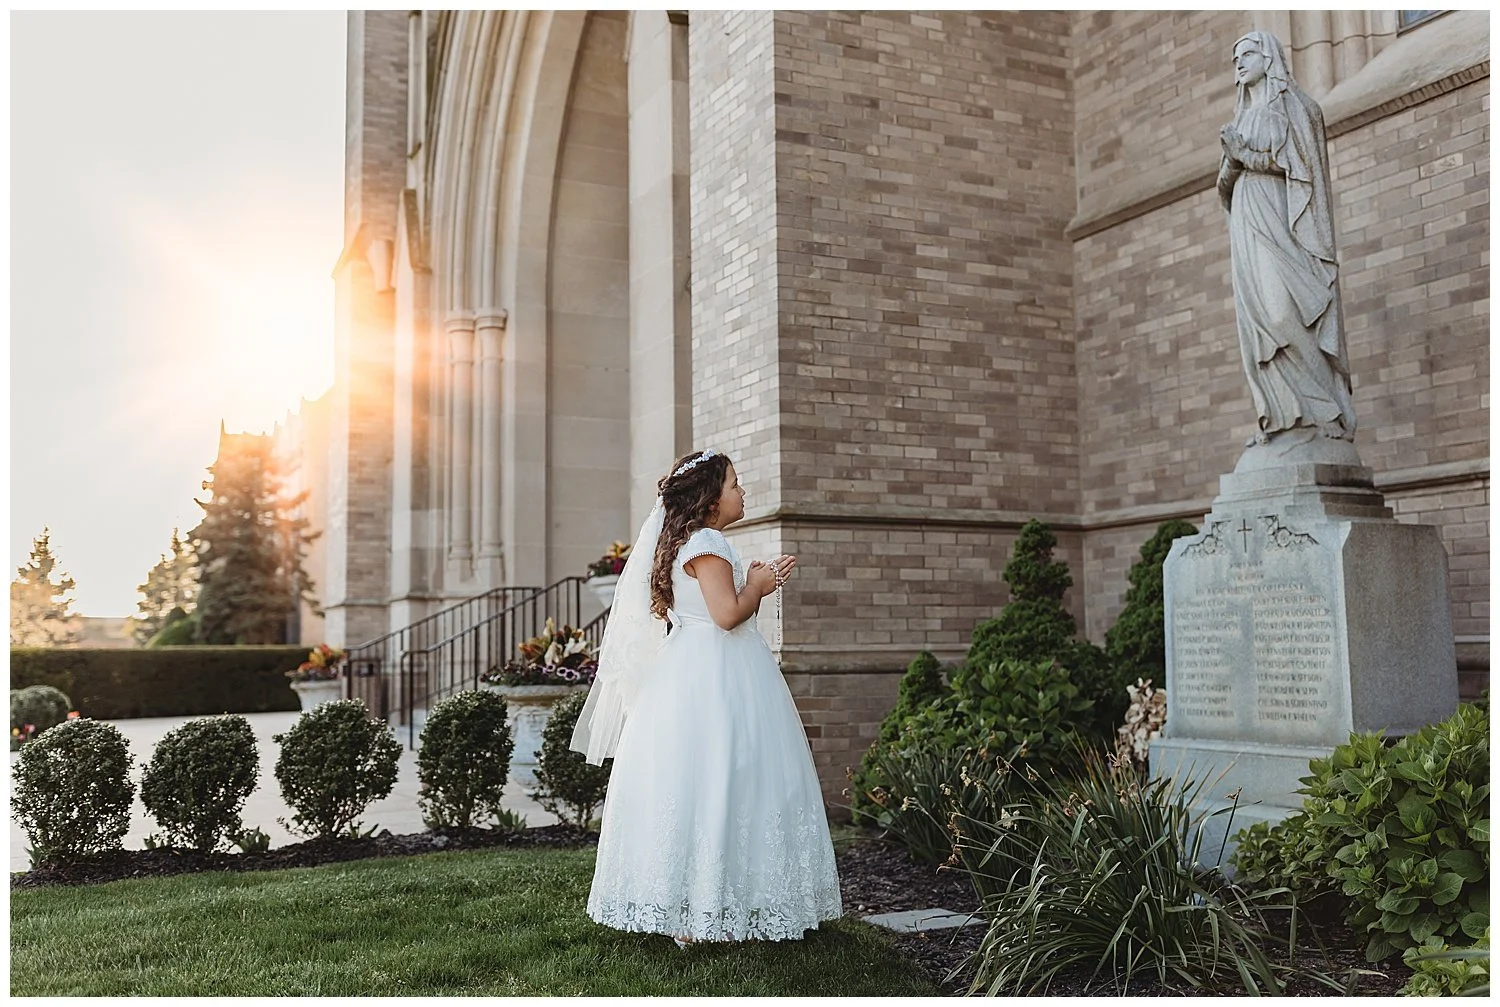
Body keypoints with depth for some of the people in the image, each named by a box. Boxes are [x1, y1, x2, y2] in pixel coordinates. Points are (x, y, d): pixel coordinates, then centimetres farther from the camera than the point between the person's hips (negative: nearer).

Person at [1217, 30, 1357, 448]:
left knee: (1284, 309, -21)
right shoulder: (1243, 119, 24)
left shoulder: (1297, 107, 6)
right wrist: (1232, 159, -5)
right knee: (1259, 322, -5)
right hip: (1248, 226, 6)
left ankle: (1317, 411, -21)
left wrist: (1245, 153, -9)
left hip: (1282, 223, -6)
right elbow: (1225, 182, 16)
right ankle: (1281, 417, -9)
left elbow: (1300, 163, -7)